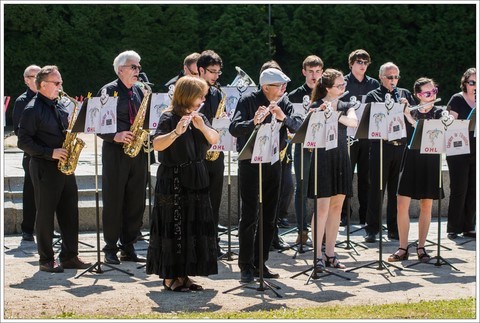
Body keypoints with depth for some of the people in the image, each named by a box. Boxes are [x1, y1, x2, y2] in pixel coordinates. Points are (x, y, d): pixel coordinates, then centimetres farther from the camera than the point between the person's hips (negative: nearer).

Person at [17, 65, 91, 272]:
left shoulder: (60, 107, 13)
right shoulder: (32, 111, -10)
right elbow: (24, 141, -14)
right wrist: (50, 153, -19)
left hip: (65, 166, 7)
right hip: (45, 169, -7)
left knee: (70, 212, 7)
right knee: (46, 214, 0)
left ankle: (69, 256, 15)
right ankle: (46, 260, 7)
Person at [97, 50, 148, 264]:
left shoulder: (139, 92, 14)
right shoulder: (109, 91, -4)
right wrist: (116, 136, -22)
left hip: (137, 153, 6)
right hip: (115, 152, -6)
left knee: (136, 202, 6)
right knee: (113, 201, -1)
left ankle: (128, 248, 14)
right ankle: (111, 248, 7)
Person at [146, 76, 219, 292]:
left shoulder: (200, 118, 12)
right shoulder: (169, 118, -9)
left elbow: (215, 140, 0)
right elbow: (157, 145, -22)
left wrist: (202, 126, -17)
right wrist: (176, 132, -37)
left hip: (196, 180, 7)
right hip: (173, 181, -7)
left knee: (195, 226, 7)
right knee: (174, 227, -4)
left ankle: (183, 274, 15)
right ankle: (169, 276, 4)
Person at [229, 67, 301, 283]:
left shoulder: (283, 103, 5)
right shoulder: (249, 101, -10)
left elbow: (297, 128, -5)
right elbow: (233, 129, -21)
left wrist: (283, 117, -24)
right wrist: (254, 121, -38)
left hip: (273, 163, 5)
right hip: (250, 162, -5)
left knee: (269, 217, 8)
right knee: (249, 215, -5)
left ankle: (260, 263, 16)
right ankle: (246, 266, 1)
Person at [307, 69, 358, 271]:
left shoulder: (345, 107, 11)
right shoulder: (316, 106, -4)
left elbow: (354, 122, -10)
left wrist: (335, 115, -24)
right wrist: (320, 113, -32)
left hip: (341, 159, 6)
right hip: (322, 158, -6)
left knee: (336, 207, 7)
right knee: (322, 207, -10)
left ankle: (330, 254, 14)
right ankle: (318, 256, -8)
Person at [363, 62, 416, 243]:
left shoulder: (405, 94, 15)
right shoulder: (373, 96, 5)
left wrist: (407, 107, -8)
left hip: (401, 146, 3)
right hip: (381, 146, -3)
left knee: (397, 189, 7)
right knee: (377, 188, 0)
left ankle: (394, 228, 14)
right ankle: (372, 230, 6)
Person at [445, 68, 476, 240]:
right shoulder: (457, 100, -3)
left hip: (475, 152, 5)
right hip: (459, 153, -4)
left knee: (472, 192, 6)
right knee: (458, 191, -4)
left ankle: (468, 227, 13)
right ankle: (453, 228, 2)